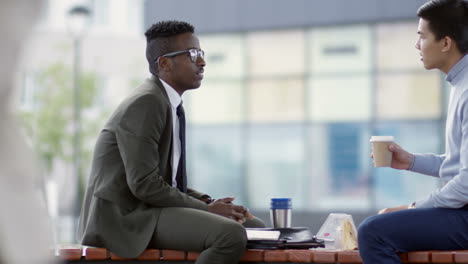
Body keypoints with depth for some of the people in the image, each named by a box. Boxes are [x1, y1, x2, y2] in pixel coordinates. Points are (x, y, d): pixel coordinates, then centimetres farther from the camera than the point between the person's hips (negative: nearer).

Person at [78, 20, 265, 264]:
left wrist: (208, 203, 2)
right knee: (231, 234, -26)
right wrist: (206, 209, -15)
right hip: (124, 217, -10)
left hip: (148, 209, 10)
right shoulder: (145, 103, -16)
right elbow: (144, 184, -23)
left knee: (254, 228, 7)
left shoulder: (171, 105, 15)